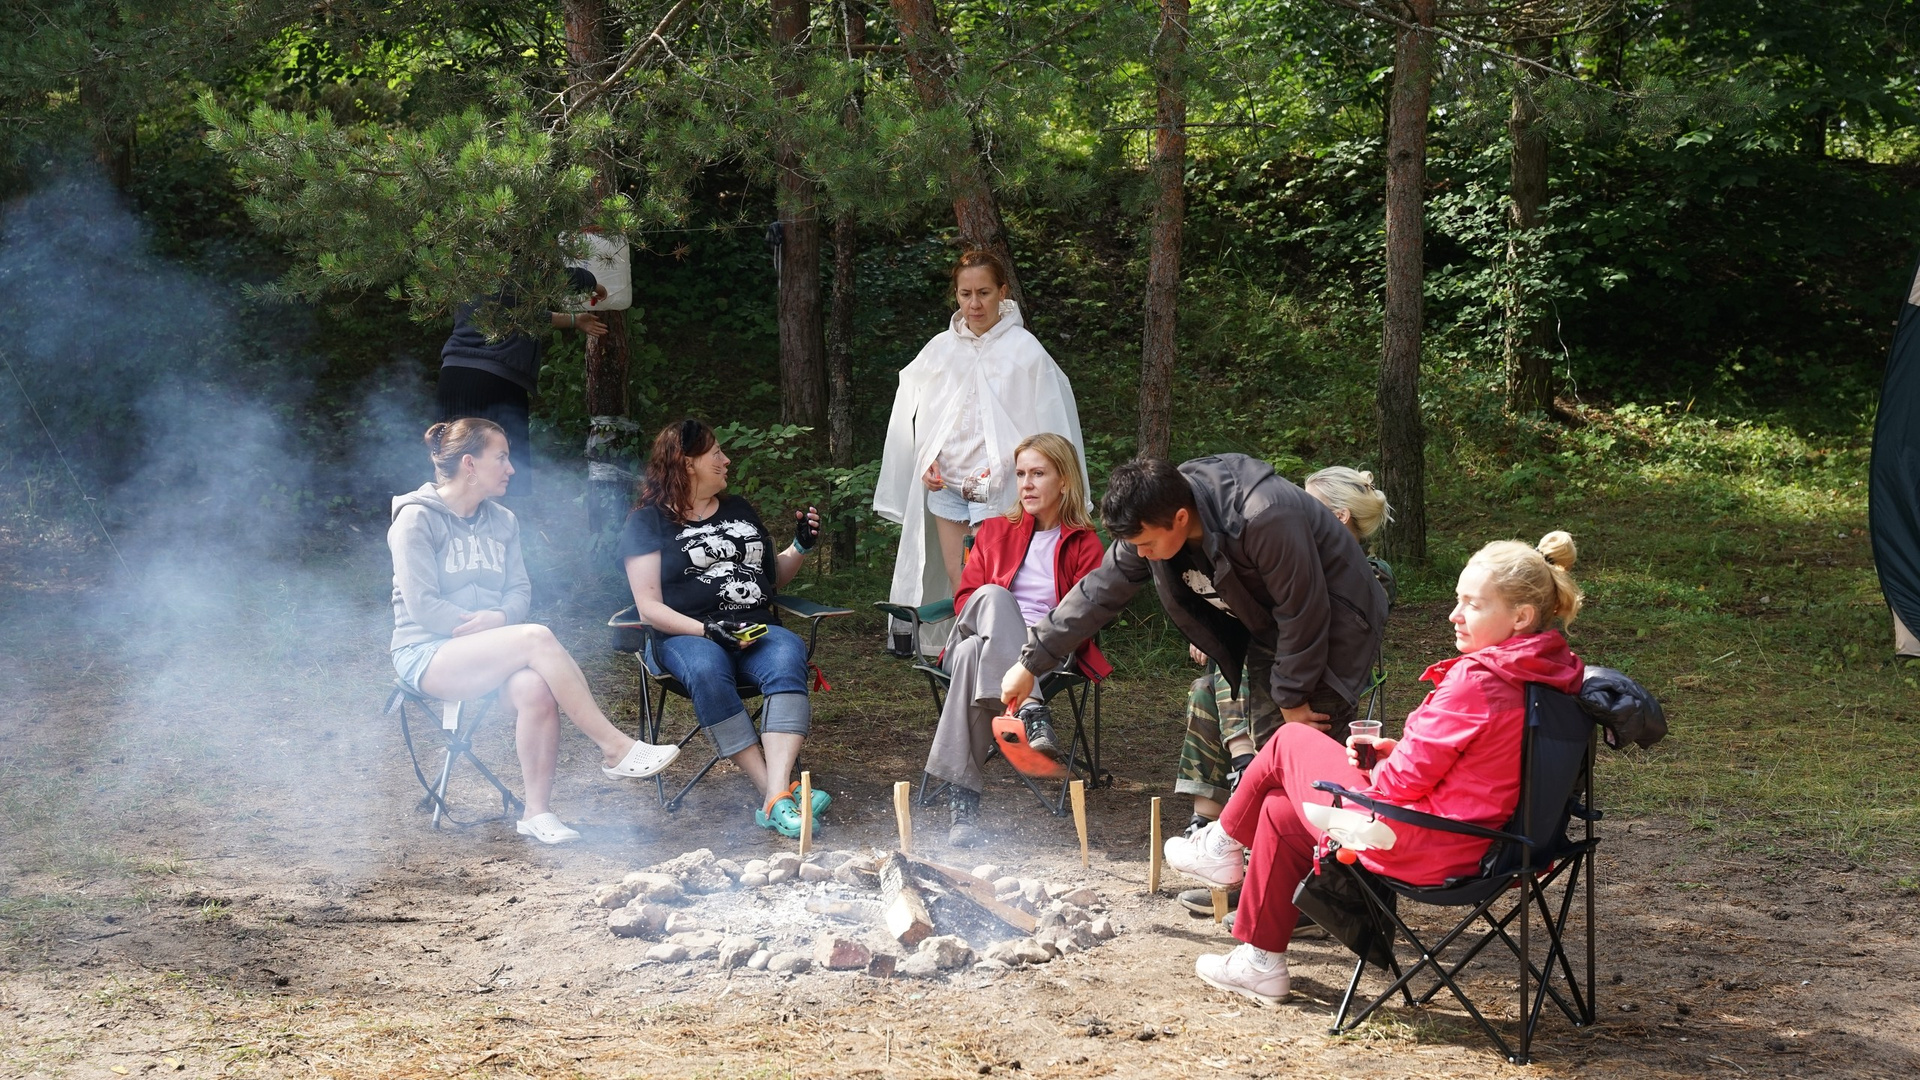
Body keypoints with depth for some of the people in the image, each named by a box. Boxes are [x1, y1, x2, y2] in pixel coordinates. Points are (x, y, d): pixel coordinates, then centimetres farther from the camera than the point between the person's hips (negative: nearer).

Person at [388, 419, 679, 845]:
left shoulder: (502, 521, 15)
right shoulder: (417, 518, -6)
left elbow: (519, 591, 9)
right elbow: (423, 607, -13)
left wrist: (498, 618, -13)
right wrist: (478, 624, -17)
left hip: (489, 648, 6)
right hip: (427, 655, -6)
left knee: (536, 688, -32)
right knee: (537, 638, -32)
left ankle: (538, 812, -24)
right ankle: (615, 748, -27)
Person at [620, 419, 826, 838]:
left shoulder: (739, 510, 25)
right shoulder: (648, 521, 8)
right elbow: (649, 606, -2)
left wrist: (800, 547, 14)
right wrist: (706, 630, -17)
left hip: (758, 630, 4)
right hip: (687, 636, -3)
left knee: (787, 661, -33)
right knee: (707, 671, -40)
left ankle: (776, 797, -48)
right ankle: (775, 791, -43)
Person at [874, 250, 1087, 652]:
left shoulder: (1023, 349, -5)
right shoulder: (941, 348, 8)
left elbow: (1049, 423, -5)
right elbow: (916, 415, 19)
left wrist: (1008, 466, -13)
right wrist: (927, 462, 4)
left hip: (1000, 493, -5)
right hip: (945, 485, 5)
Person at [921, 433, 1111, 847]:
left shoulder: (1084, 544, 13)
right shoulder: (995, 531, 22)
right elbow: (966, 595, 16)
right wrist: (993, 613, -7)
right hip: (980, 637, 3)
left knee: (972, 655, -38)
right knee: (993, 595, -35)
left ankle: (961, 797, -46)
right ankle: (1032, 713, -49)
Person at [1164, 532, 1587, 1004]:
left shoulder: (1476, 679, -26)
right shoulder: (1552, 672, 2)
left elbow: (1407, 777, -21)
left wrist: (1371, 769, 1)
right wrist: (1395, 751, 5)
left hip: (1413, 846, -9)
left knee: (1290, 741, 9)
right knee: (1279, 812, 23)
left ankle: (1222, 846, 32)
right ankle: (1260, 964, 30)